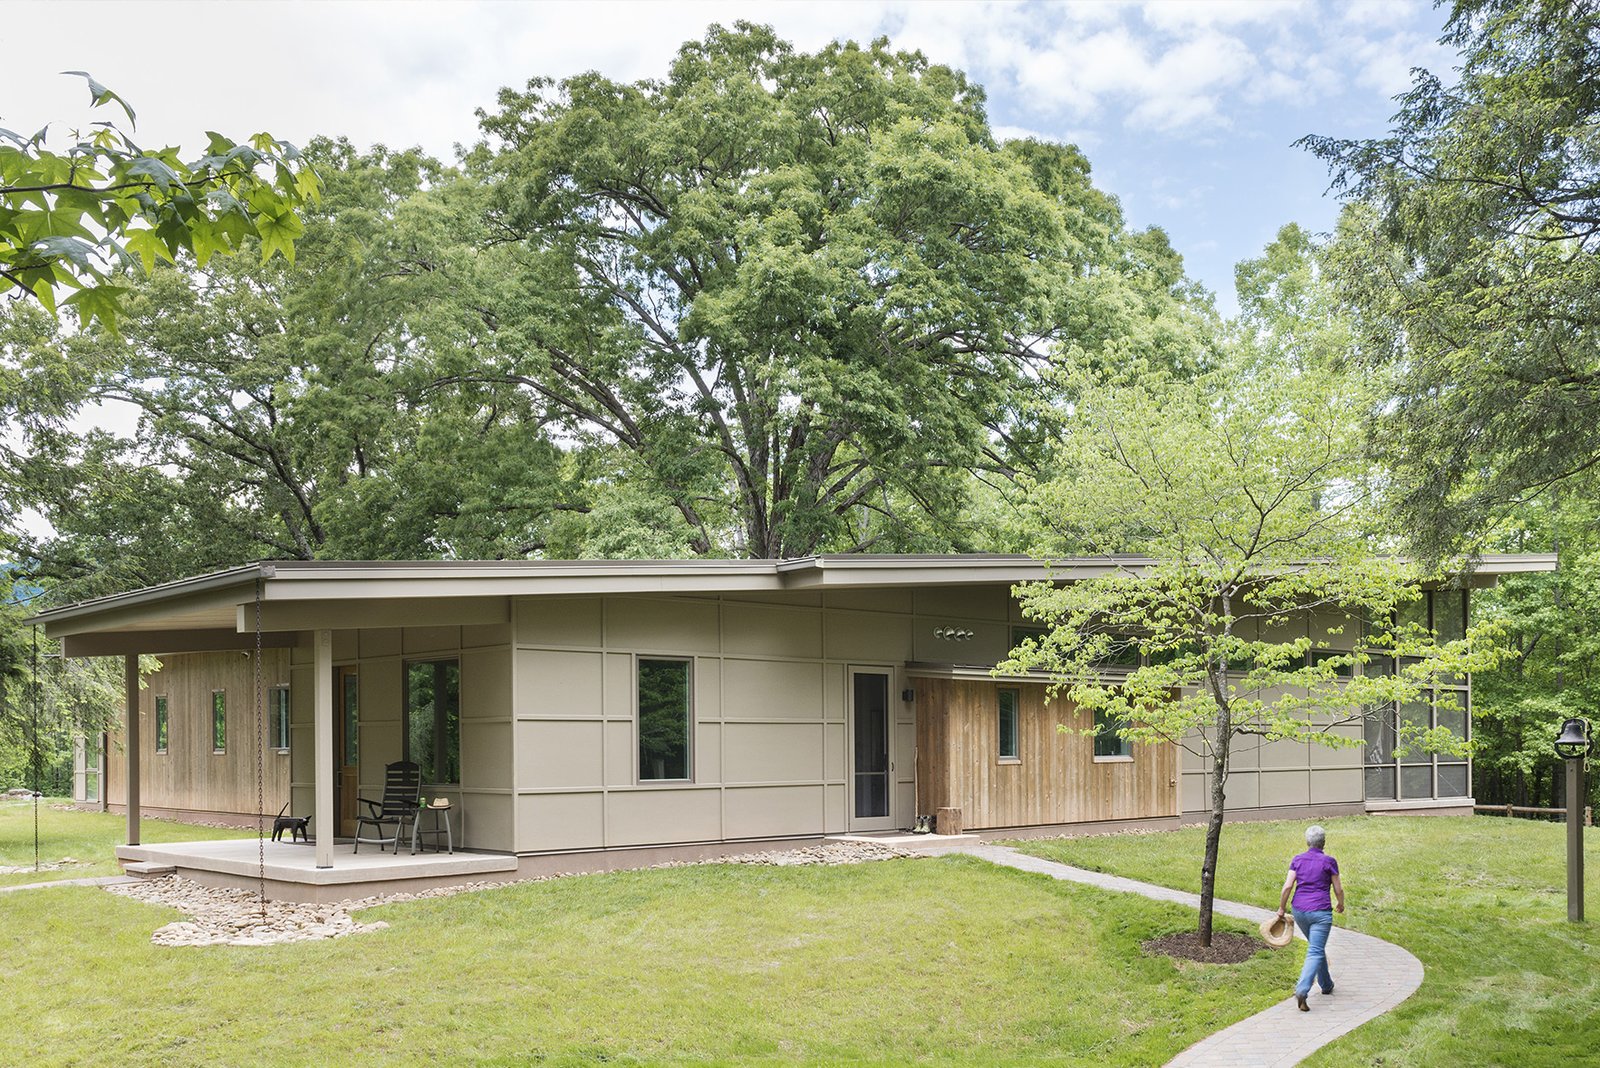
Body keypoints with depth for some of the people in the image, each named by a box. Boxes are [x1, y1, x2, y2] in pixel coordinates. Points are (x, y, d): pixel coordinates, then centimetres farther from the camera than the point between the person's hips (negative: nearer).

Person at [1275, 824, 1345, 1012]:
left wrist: (1281, 909, 5)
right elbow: (1338, 889, -1)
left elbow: (1288, 886, -3)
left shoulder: (1297, 860, 3)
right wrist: (1340, 904, 19)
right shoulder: (1329, 862, -5)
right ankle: (1301, 991, -23)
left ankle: (1326, 985, 37)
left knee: (1317, 946, 25)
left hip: (1299, 911, 5)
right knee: (1315, 953, -6)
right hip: (1320, 912, -5)